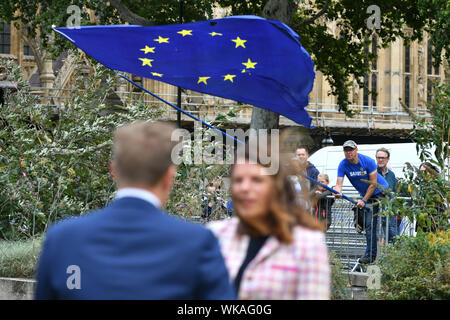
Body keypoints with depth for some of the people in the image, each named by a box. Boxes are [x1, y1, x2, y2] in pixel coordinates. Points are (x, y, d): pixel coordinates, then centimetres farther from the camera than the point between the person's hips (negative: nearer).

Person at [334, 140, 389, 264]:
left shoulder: (368, 161, -20)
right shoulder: (343, 165, -10)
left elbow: (373, 184, -18)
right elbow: (339, 184, -17)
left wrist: (364, 200, -20)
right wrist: (338, 192, -41)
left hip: (382, 192, -4)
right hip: (367, 196, 4)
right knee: (369, 225, -3)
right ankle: (370, 255, -1)